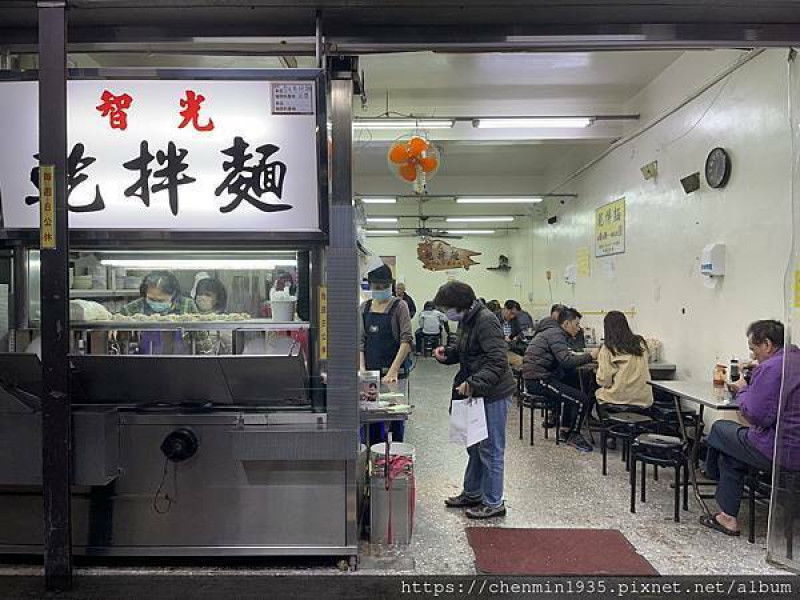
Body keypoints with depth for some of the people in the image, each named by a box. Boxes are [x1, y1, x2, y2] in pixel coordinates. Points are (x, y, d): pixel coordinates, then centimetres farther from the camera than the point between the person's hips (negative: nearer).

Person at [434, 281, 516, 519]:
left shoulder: (485, 321, -21)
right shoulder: (465, 320, 10)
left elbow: (497, 362, -25)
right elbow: (462, 352, 22)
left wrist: (473, 383, -32)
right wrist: (446, 354, 2)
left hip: (493, 394, -10)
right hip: (476, 393, 10)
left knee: (490, 450, 1)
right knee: (474, 446, 20)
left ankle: (493, 503, 15)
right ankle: (472, 493, 35)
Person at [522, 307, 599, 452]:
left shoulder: (552, 332, 19)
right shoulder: (555, 334, -13)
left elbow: (562, 357, 21)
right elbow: (566, 362, -24)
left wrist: (575, 355, 7)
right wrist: (590, 356, -17)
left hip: (534, 378, 11)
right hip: (538, 380, -11)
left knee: (573, 389, 27)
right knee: (582, 399, -13)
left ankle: (565, 430, 28)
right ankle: (573, 436, 6)